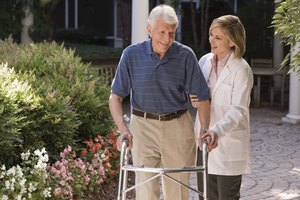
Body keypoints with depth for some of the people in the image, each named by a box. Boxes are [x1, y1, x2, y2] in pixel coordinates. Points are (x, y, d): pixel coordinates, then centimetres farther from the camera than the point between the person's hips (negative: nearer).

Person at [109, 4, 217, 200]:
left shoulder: (186, 56, -6)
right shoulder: (132, 54, -6)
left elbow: (201, 96, -2)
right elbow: (116, 97, -2)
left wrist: (207, 130, -17)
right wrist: (123, 129, -17)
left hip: (178, 127, 1)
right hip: (144, 126, -1)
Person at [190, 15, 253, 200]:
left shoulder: (241, 69, -14)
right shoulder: (205, 61, 4)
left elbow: (238, 110, -20)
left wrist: (217, 131, -35)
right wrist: (193, 100, -7)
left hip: (228, 142, -6)